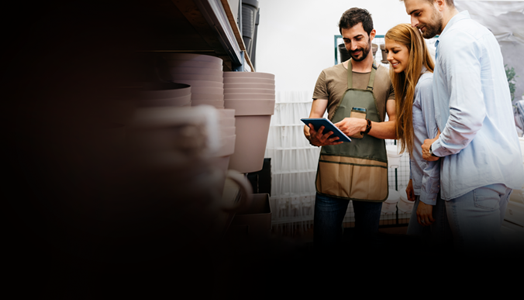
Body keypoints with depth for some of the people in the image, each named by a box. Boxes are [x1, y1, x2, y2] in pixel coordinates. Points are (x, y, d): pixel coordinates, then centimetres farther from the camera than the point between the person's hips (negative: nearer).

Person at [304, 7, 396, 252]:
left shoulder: (388, 79, 10)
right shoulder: (329, 75, 10)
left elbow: (396, 128, 2)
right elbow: (311, 122, 7)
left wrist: (364, 125, -18)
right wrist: (314, 136, -17)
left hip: (371, 175, 0)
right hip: (331, 174, 0)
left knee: (367, 240, 12)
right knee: (324, 243, 2)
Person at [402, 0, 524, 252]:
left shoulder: (455, 38, -14)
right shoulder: (478, 31, 19)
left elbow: (468, 115, -24)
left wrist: (437, 148, -8)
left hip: (476, 173, -11)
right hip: (498, 164, 11)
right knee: (487, 243, 19)